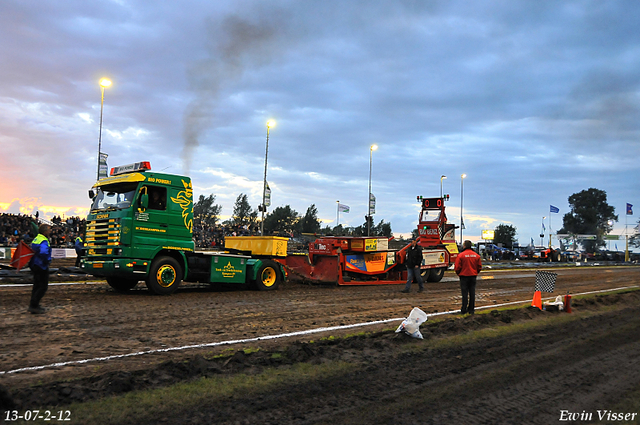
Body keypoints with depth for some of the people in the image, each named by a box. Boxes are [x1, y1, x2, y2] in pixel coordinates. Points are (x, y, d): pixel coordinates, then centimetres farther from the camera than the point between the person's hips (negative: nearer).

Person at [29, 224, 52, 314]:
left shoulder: (36, 239, 12)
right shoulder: (44, 241, -19)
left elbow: (32, 250, 22)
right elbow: (43, 252, -35)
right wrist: (47, 260, -18)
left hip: (35, 265, 10)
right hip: (41, 266, -10)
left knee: (37, 285, 17)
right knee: (43, 286, -4)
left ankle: (34, 306, 22)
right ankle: (33, 306, -6)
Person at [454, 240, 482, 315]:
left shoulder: (461, 255, -13)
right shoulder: (476, 255, 2)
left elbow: (457, 267, -12)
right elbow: (479, 267, 7)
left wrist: (458, 273, 7)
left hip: (464, 276, -4)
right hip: (473, 277, 4)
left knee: (465, 293, 1)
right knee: (472, 293, 9)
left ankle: (464, 310, 2)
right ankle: (471, 309, 13)